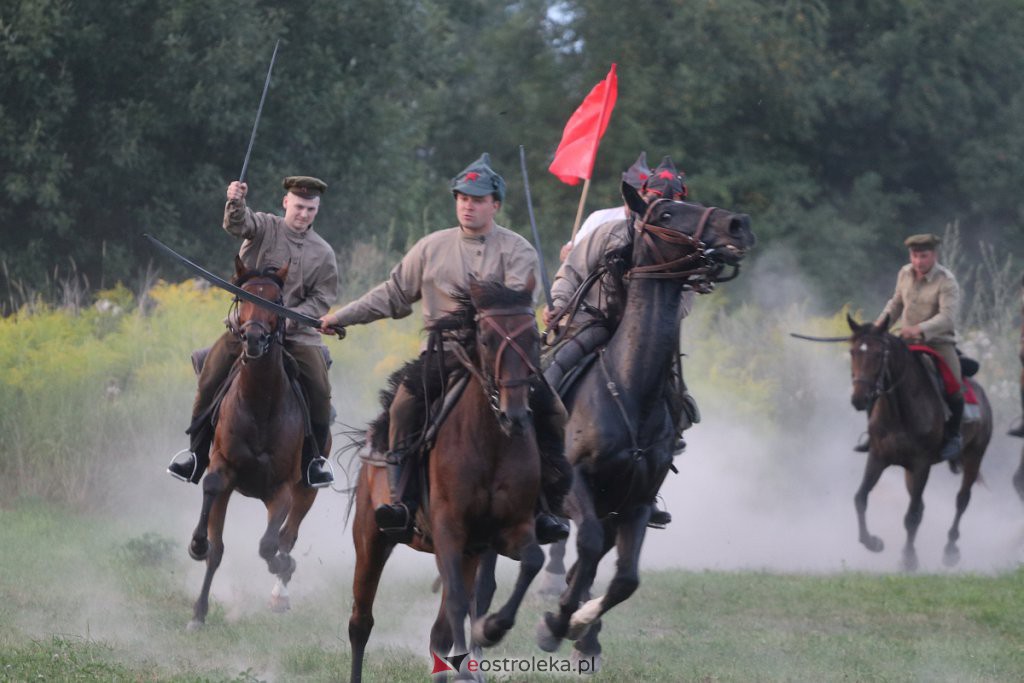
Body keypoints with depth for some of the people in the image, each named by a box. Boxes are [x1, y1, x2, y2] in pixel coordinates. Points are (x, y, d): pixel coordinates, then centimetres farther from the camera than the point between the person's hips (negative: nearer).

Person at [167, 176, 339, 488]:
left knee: (319, 389, -16)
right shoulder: (264, 227, 2)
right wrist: (235, 203, -42)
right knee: (210, 377, -16)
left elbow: (322, 298, 3)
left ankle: (315, 456, 5)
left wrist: (292, 317, -14)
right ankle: (196, 453, -3)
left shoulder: (323, 253, 6)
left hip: (296, 331, 1)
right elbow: (238, 224, -19)